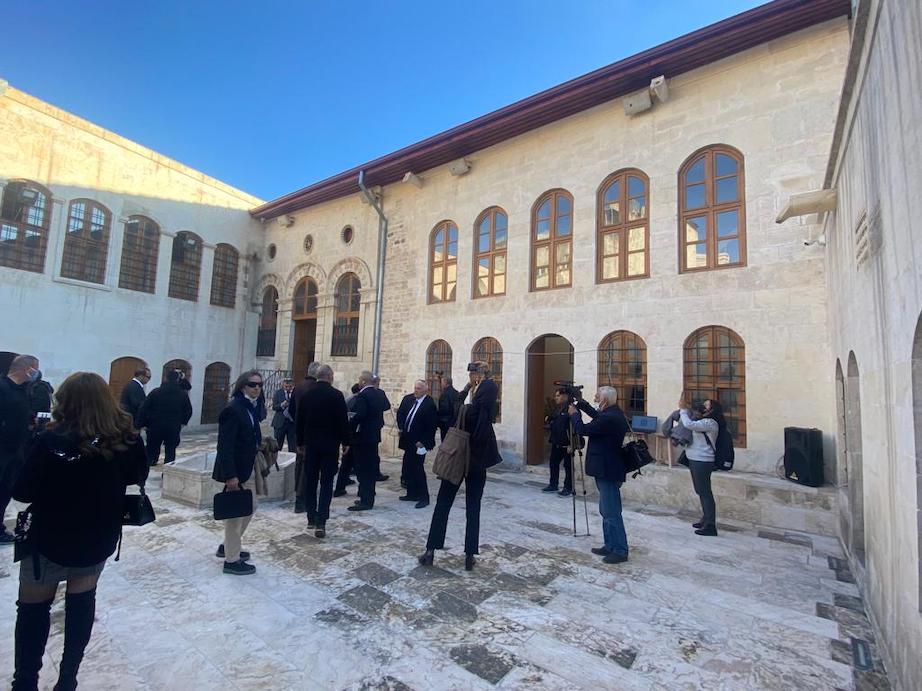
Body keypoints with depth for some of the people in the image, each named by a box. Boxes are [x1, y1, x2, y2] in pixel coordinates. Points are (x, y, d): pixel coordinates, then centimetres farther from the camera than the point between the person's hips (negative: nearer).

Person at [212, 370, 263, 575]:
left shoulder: (252, 407, 7)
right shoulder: (233, 409, -20)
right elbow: (225, 445, -22)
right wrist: (231, 476, -23)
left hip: (247, 468, 9)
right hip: (235, 469, -9)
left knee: (250, 506, 20)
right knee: (235, 512, 4)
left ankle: (228, 546, 38)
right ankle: (231, 560, 21)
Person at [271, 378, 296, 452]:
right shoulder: (278, 393, 1)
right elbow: (274, 407, -4)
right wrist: (282, 405, -22)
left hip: (292, 422, 0)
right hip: (280, 422, 0)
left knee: (293, 447, 4)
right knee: (277, 445, 8)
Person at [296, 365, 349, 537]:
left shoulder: (306, 395, 1)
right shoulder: (336, 395, -11)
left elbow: (299, 420, 8)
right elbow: (343, 421, -10)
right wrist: (345, 442, 1)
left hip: (311, 444, 4)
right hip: (330, 445, -4)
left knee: (310, 481, 14)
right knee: (326, 483, 0)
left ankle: (311, 518, 23)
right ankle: (320, 522, -5)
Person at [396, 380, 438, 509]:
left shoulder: (430, 404, -16)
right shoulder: (407, 399, 4)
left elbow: (432, 426, -16)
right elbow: (400, 413, 17)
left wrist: (422, 442, -15)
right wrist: (401, 427, 4)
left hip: (419, 442, -7)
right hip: (408, 440, 7)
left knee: (418, 469, -3)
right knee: (408, 468, 13)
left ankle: (424, 497, 9)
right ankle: (412, 493, 26)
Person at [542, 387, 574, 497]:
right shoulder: (558, 409, 13)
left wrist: (571, 444, -23)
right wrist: (549, 420, 6)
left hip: (566, 443, -9)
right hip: (556, 442, 9)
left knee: (568, 466, 4)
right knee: (553, 463, 15)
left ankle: (568, 488, 15)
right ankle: (553, 485, 28)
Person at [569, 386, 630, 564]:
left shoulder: (609, 418, -23)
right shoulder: (614, 414, 8)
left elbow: (582, 429, -19)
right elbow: (596, 415, 24)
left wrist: (574, 414, -2)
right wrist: (580, 402, 19)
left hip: (608, 471, -11)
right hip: (608, 469, 11)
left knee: (612, 513, 0)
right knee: (606, 511, 18)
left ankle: (620, 551, 10)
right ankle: (610, 546, 27)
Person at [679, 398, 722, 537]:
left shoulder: (710, 423, -16)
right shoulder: (702, 422, 16)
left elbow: (688, 424, -27)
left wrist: (683, 409, -16)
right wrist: (685, 410, 2)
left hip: (702, 462, -10)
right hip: (695, 460, 10)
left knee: (705, 493, -5)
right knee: (701, 492, 17)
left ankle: (710, 526, 0)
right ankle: (706, 520, 29)